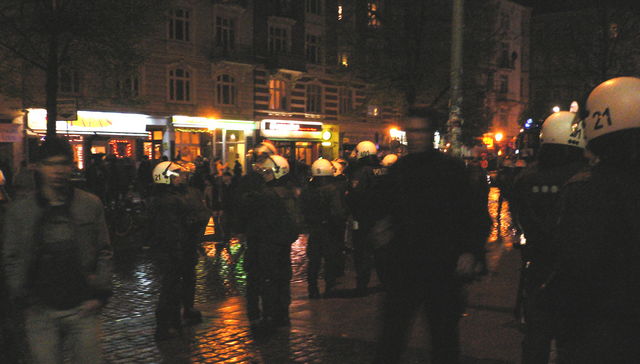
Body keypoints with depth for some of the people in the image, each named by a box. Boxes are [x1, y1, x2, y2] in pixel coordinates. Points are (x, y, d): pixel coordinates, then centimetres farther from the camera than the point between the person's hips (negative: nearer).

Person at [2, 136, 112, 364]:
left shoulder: (91, 205, 4)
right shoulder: (19, 211, 4)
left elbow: (104, 252, 8)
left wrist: (100, 293, 0)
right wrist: (21, 298, -2)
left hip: (82, 309, 0)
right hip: (41, 312, 0)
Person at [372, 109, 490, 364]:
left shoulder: (451, 168, -5)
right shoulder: (398, 170, 9)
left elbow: (477, 215, -5)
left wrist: (471, 252, -17)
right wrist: (384, 227, 2)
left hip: (442, 267, -3)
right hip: (403, 264, 4)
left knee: (444, 334, 7)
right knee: (392, 331, 6)